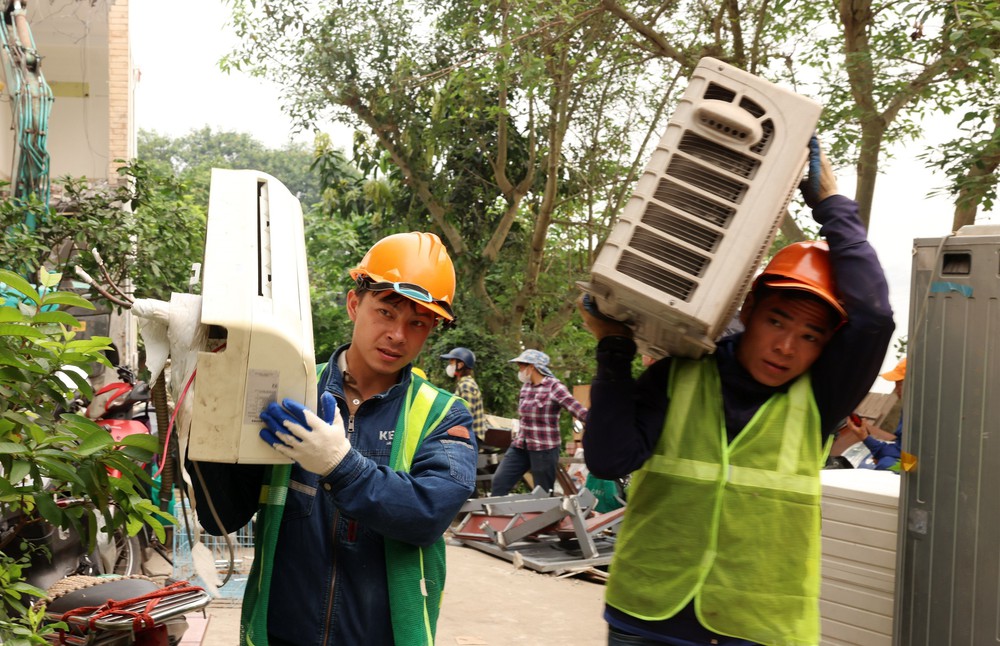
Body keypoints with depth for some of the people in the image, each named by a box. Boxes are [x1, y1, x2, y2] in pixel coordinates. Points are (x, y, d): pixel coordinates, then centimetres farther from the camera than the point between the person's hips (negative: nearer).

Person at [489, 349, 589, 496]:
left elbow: (577, 410, -23)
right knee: (499, 482, 2)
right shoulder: (525, 386, 10)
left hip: (545, 448, -7)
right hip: (519, 446, 7)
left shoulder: (554, 387, -13)